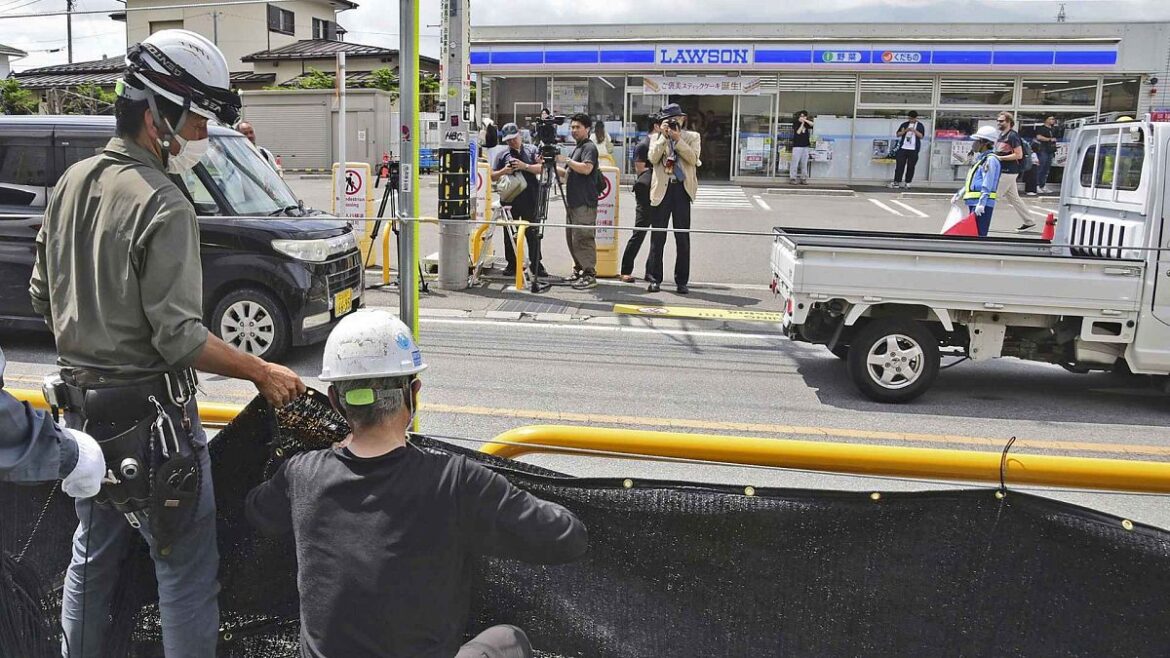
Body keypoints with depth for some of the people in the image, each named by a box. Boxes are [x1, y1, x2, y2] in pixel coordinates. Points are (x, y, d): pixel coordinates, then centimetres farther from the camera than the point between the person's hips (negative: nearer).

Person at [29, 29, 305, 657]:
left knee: (92, 557, 23)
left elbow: (42, 295, 15)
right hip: (150, 415, -9)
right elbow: (180, 338, -23)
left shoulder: (71, 182, 7)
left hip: (82, 406, 9)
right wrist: (262, 372, -12)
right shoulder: (163, 206, -21)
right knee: (187, 571, 3)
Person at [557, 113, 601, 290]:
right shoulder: (577, 148, 22)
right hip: (573, 202, 10)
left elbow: (586, 168, -22)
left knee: (583, 238, -11)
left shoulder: (589, 147, -6)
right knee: (572, 238, 13)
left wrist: (567, 160, -14)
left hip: (585, 203, -10)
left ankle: (590, 275, -8)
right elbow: (567, 174, 28)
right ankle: (579, 269, 23)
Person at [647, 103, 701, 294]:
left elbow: (693, 158, -7)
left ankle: (682, 281, 7)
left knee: (683, 237, 1)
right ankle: (655, 279, 11)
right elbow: (653, 158, -6)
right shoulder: (657, 138, 12)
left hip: (682, 189, -1)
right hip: (662, 189, 1)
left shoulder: (692, 137, 9)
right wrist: (663, 136, -8)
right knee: (657, 237, 3)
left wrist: (678, 139, -10)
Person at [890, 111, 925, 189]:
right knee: (899, 165, -4)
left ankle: (907, 183, 6)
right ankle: (896, 182, -2)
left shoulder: (920, 125, 6)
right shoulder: (904, 124, 11)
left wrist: (914, 131, -15)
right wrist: (905, 131, -9)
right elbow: (897, 134, 8)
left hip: (913, 149, -1)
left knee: (911, 166, 0)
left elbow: (921, 136, -3)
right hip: (903, 148, 2)